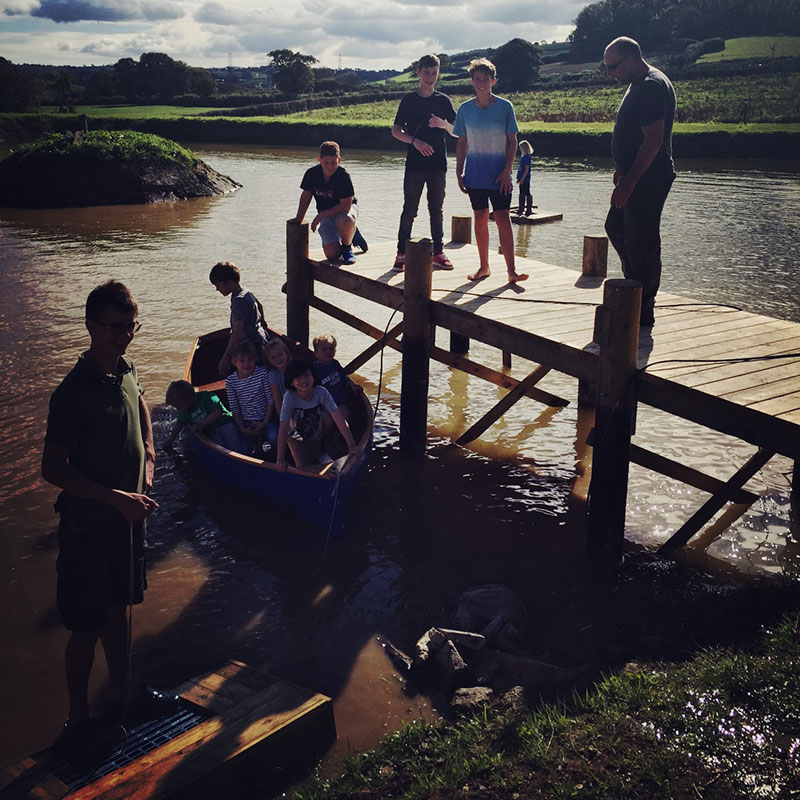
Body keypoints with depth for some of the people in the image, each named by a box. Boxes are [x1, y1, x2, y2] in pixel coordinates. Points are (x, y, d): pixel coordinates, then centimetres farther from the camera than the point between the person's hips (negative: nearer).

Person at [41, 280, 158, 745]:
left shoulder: (127, 371, 0)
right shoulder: (73, 393, -22)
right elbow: (53, 469, -21)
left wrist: (147, 458, 9)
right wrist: (116, 498, -23)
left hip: (128, 518, 7)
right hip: (87, 527, -7)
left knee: (119, 609, 20)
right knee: (87, 627, 5)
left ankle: (122, 698, 37)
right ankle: (79, 720, 24)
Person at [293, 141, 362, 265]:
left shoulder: (343, 176, -24)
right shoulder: (312, 174, -12)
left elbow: (346, 205, -25)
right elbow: (306, 195, 6)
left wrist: (320, 216, -25)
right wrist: (299, 219, 8)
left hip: (345, 209, -3)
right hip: (326, 214, 3)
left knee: (345, 221, -44)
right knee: (332, 254, -17)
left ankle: (347, 247, -9)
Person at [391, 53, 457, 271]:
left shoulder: (443, 100, 9)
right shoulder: (409, 100, 4)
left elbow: (457, 132, 9)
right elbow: (396, 130, 4)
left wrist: (444, 124, -13)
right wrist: (415, 141, -13)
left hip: (438, 163, 2)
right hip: (414, 163, -2)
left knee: (436, 209, 7)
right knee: (409, 209, -2)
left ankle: (438, 252, 13)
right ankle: (402, 253, 3)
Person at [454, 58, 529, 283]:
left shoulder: (505, 107, -1)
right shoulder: (465, 109, 5)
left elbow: (512, 141, 0)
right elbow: (461, 143, 10)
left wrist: (507, 170, -9)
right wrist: (459, 173, 5)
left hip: (499, 173, -2)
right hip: (475, 172, 2)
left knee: (503, 218, -9)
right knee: (480, 218, 5)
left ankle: (511, 271, -10)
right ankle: (484, 267, 16)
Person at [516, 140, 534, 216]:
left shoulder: (527, 157, -14)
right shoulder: (523, 156, 13)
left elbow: (527, 169, -18)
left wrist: (522, 179, -19)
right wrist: (519, 178, 18)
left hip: (525, 179, -9)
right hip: (522, 179, 9)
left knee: (527, 194, -4)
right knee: (522, 194, 14)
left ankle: (529, 210, 1)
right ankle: (521, 209, 21)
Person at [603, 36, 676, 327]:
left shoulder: (652, 87, -18)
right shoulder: (639, 85, 14)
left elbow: (653, 141, -25)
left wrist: (628, 182, -26)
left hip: (648, 180, -11)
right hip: (634, 177, 11)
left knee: (641, 242, -5)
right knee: (616, 227, 20)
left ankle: (643, 311, 4)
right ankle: (638, 286, 32)